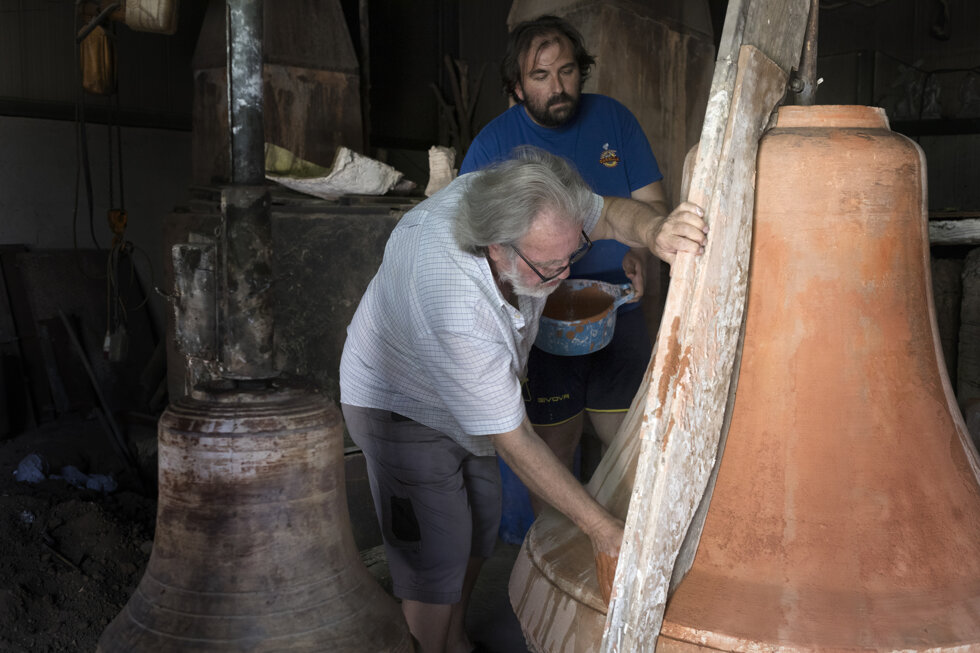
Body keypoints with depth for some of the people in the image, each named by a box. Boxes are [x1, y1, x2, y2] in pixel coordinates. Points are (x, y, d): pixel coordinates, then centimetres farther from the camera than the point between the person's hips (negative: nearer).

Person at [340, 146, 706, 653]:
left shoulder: (516, 201, -27)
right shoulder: (457, 313, -43)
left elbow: (610, 213, -15)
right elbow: (513, 441, -35)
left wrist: (654, 231, -41)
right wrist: (599, 527, -29)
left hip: (470, 393, 8)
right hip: (402, 406, -7)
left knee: (480, 523, 17)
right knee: (436, 558, -4)